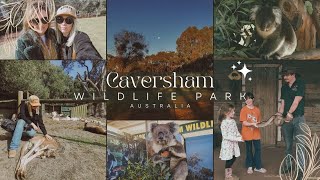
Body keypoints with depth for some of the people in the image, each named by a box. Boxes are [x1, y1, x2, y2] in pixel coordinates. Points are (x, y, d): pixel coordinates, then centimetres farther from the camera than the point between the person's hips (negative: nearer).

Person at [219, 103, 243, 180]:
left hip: (234, 143, 7)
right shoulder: (224, 123, -19)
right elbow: (225, 136, -22)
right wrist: (237, 139, -25)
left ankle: (230, 174, 31)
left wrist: (240, 136, -7)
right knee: (229, 160, 3)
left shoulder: (233, 121, 4)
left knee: (233, 158, 14)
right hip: (227, 144, -7)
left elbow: (236, 131, 14)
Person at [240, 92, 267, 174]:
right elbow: (244, 123, -14)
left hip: (256, 133, 3)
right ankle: (249, 167, 22)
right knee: (249, 150, 9)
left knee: (258, 149, 5)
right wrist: (252, 124, -25)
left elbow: (259, 121, 10)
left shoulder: (257, 109, 3)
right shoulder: (244, 110, -8)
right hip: (247, 133, -3)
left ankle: (258, 166, 17)